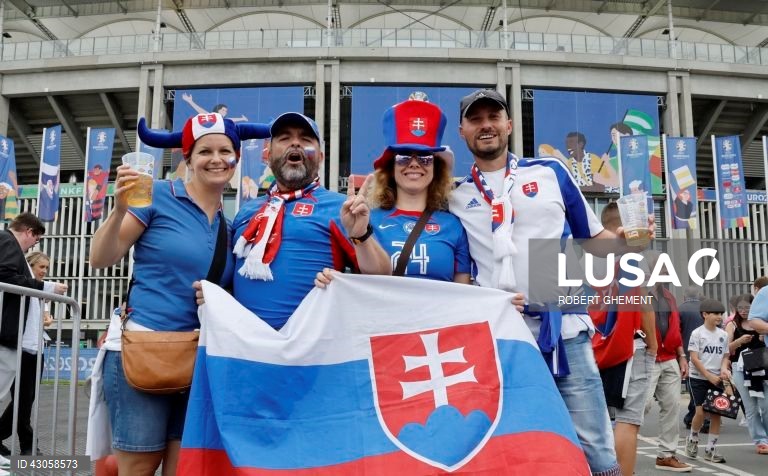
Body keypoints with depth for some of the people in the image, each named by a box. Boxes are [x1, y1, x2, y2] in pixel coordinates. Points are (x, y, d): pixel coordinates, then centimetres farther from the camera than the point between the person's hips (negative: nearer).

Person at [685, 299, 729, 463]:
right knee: (700, 412, -9)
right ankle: (692, 440, 17)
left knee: (716, 413, 2)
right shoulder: (697, 333, -7)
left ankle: (711, 449, 12)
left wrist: (724, 369, -7)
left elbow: (725, 356, 14)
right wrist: (709, 376, -15)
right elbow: (694, 358, -11)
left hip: (717, 380, 5)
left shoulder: (723, 334, 7)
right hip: (698, 378, -4)